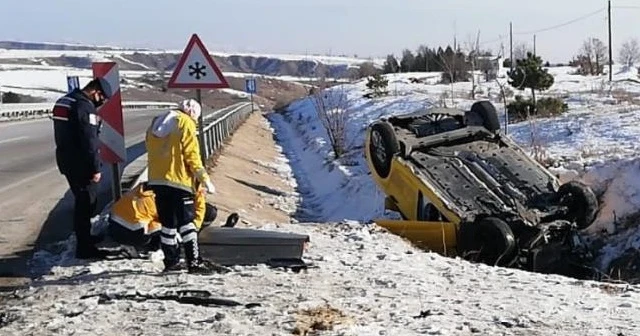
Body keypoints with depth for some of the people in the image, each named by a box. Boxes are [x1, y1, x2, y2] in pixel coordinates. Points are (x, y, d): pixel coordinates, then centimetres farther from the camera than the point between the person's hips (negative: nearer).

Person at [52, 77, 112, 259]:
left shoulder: (63, 101, 13)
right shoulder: (85, 107, -18)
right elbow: (89, 141, -21)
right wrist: (95, 168, -18)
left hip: (66, 160, 10)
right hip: (80, 164, -9)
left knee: (82, 200, 22)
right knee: (86, 202, -3)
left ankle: (84, 237, 35)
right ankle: (84, 248, 1)